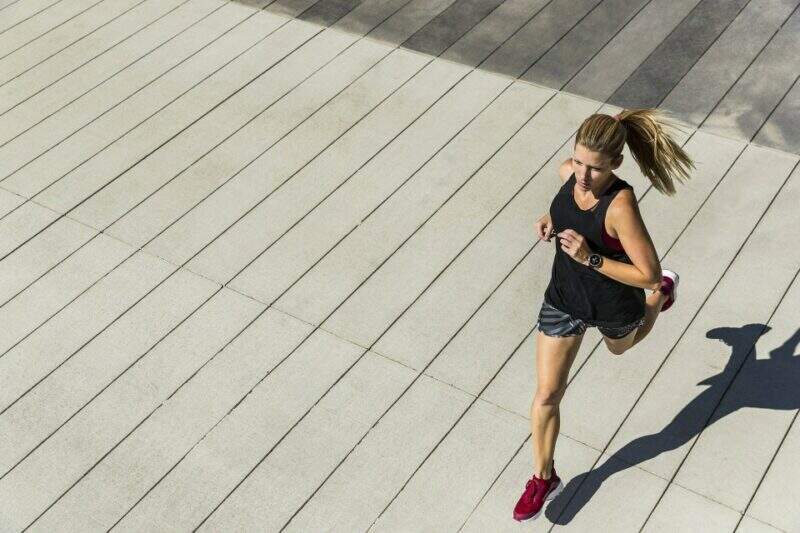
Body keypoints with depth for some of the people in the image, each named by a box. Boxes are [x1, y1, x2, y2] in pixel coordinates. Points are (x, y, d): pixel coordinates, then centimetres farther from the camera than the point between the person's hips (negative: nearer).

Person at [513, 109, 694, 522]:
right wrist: (551, 222, -12)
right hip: (564, 299, 4)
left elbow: (647, 273, -30)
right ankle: (544, 478, 27)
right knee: (547, 395, 6)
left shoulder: (621, 205, -36)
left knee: (620, 347, 35)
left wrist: (590, 258, -37)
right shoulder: (568, 172, -18)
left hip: (613, 306, -4)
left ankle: (664, 293, 63)